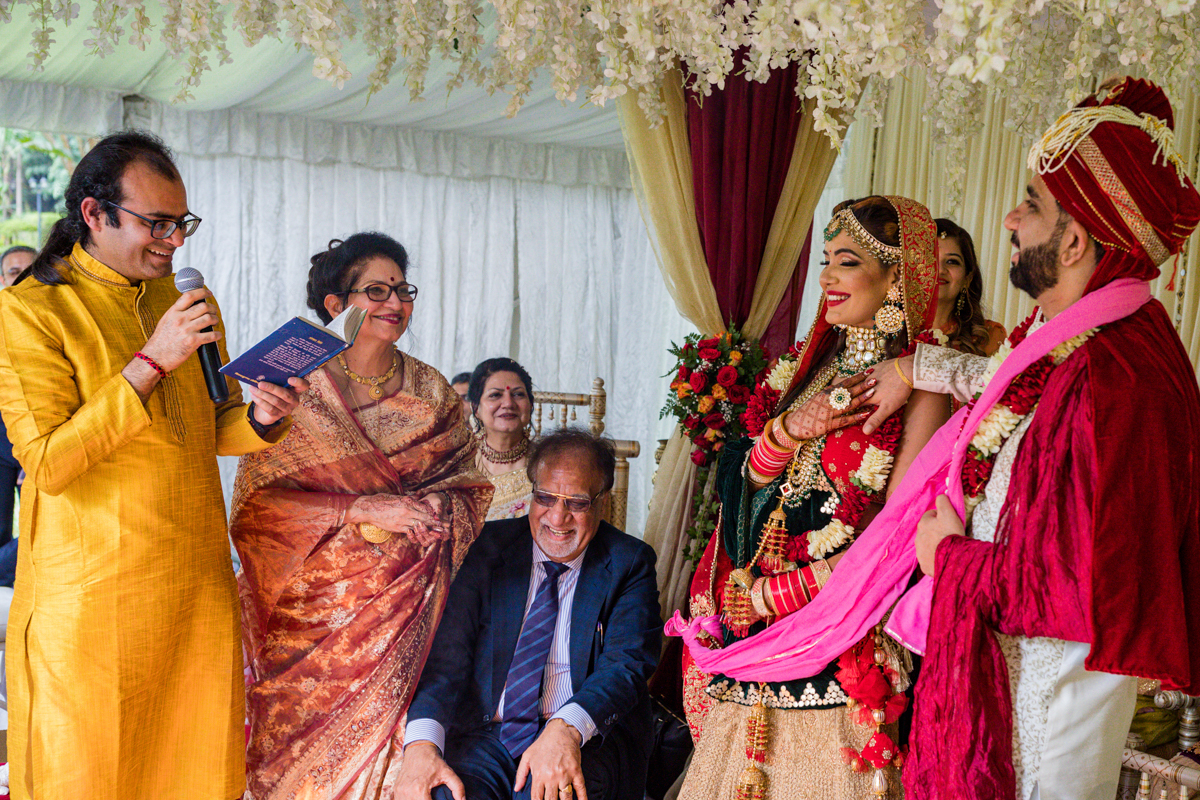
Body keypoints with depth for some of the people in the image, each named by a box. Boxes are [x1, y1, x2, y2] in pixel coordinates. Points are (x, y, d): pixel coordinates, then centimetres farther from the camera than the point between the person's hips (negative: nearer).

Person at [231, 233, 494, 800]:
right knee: (311, 746, -1)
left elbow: (467, 489, 8)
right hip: (317, 600, -1)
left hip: (405, 606, 2)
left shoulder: (432, 392, 6)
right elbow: (256, 502, -7)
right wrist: (362, 509, -16)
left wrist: (423, 512, -13)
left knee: (389, 739, -4)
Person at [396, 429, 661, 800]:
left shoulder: (630, 563, 4)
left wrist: (567, 729, -30)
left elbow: (627, 661, -9)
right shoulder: (489, 545, 8)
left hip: (587, 738, -1)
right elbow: (448, 650, -2)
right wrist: (421, 744, -21)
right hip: (486, 735, 2)